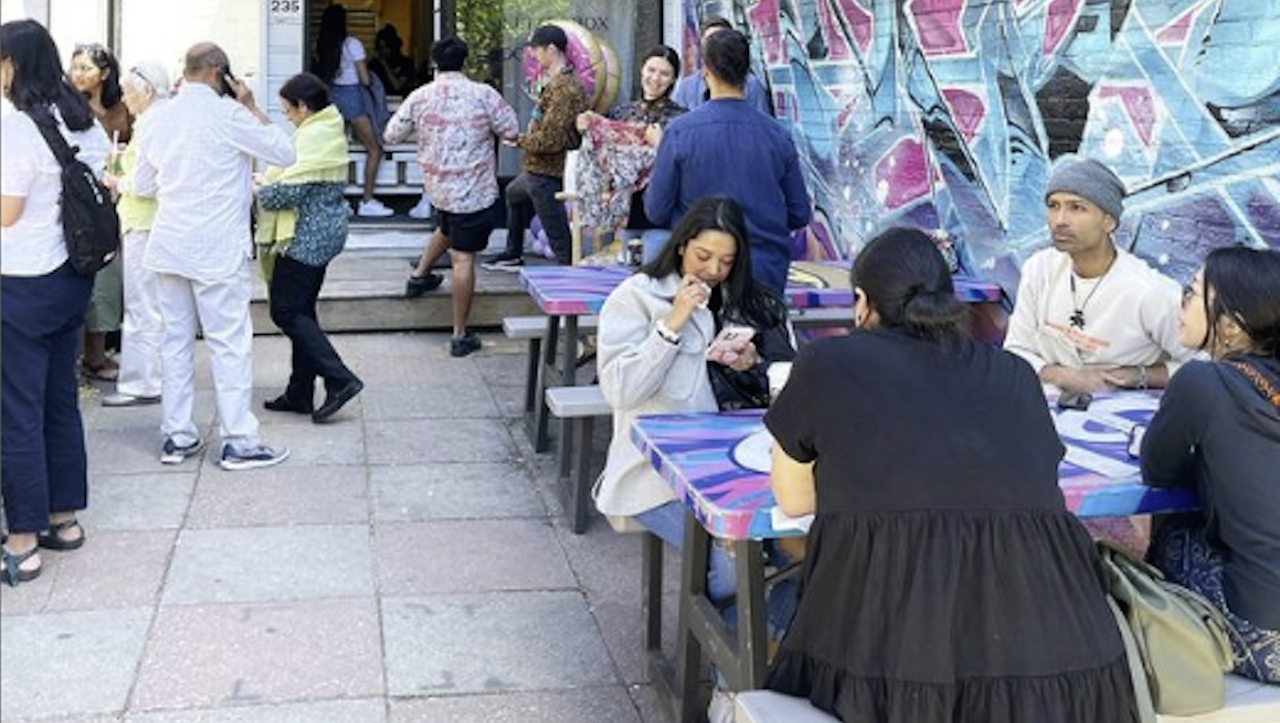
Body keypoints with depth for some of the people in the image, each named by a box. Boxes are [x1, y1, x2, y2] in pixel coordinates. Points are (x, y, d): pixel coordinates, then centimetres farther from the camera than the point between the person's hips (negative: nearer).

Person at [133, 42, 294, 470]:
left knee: (176, 340, 11)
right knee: (230, 344, 0)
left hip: (168, 246, 6)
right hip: (218, 250, -6)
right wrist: (251, 107, 1)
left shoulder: (158, 118, 6)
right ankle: (238, 442, 3)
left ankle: (177, 437, 16)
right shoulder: (227, 114, -12)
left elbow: (142, 185, 15)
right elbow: (284, 153, -5)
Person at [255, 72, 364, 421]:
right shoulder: (330, 130, 15)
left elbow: (291, 191, -21)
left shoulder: (313, 136, -17)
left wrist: (259, 191, -4)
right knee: (301, 310, 13)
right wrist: (269, 179, 9)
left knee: (286, 310, -6)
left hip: (306, 236, -10)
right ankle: (300, 393, 18)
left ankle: (340, 379, -12)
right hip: (321, 234, 10)